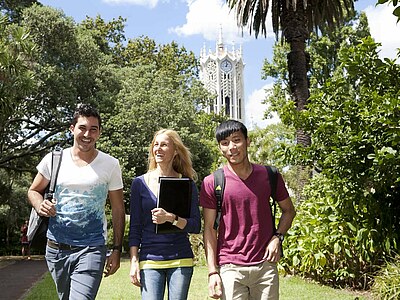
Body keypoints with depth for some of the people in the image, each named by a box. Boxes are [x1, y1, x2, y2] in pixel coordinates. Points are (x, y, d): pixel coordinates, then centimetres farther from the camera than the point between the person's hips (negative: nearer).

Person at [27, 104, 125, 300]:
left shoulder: (110, 165, -2)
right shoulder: (53, 159, 1)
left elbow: (118, 210, 2)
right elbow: (33, 191, 14)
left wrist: (117, 250, 0)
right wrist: (40, 205, -11)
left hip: (91, 249, -3)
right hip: (56, 247, 3)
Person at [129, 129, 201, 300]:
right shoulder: (140, 183, 4)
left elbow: (195, 226, -2)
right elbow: (135, 227, 5)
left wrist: (171, 218, -18)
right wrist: (134, 261, -2)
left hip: (181, 259, 0)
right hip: (150, 259, 0)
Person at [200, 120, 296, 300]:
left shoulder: (269, 175, 3)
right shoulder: (212, 183, -4)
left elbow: (288, 210, 15)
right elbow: (209, 228, -2)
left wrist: (277, 237, -2)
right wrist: (212, 271, -6)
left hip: (266, 265, 2)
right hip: (230, 268, -2)